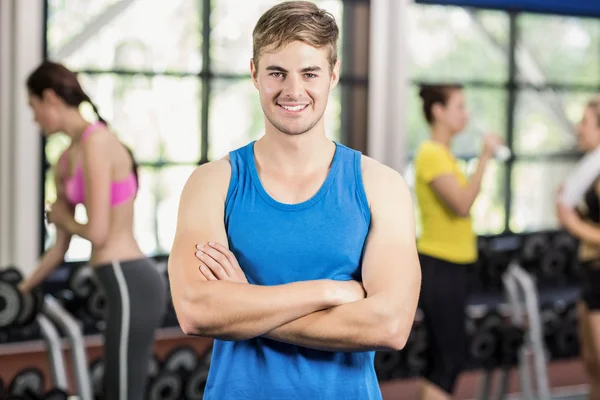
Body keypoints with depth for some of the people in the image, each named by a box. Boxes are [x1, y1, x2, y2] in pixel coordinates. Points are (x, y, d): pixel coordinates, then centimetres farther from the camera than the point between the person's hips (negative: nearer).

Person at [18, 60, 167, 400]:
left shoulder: (96, 142, -14)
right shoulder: (67, 160, 14)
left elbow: (97, 233, -19)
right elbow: (61, 247, 21)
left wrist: (63, 217, 2)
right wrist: (21, 291, 28)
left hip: (130, 285, -10)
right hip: (130, 283, 10)